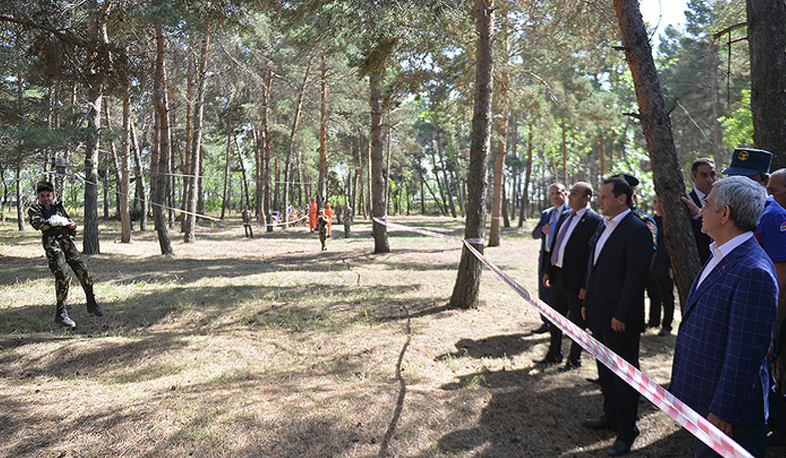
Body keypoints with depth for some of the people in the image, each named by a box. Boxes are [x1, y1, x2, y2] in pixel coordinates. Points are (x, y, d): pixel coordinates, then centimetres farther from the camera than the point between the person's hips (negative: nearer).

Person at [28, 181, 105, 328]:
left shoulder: (59, 206, 22)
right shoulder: (34, 209, 8)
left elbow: (72, 232, 25)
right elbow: (37, 223, -15)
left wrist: (72, 226, 1)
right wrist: (60, 222, -16)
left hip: (66, 240, 5)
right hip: (51, 243, -5)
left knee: (83, 270, 0)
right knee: (62, 276, -14)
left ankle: (91, 304, 14)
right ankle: (60, 313, -5)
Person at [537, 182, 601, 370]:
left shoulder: (594, 221, -15)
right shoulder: (564, 216, 10)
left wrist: (586, 285, -18)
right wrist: (548, 271, 11)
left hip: (575, 279, -8)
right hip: (558, 275, 8)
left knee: (576, 320, 9)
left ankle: (574, 359, 26)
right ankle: (554, 354, 37)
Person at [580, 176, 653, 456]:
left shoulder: (637, 230, -17)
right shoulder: (605, 226, 11)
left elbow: (636, 277, -21)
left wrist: (620, 316, -20)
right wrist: (587, 303, 14)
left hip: (621, 320, -9)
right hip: (600, 317, 9)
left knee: (624, 374, 6)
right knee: (605, 369, 21)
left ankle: (626, 431, 20)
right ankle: (611, 417, 37)